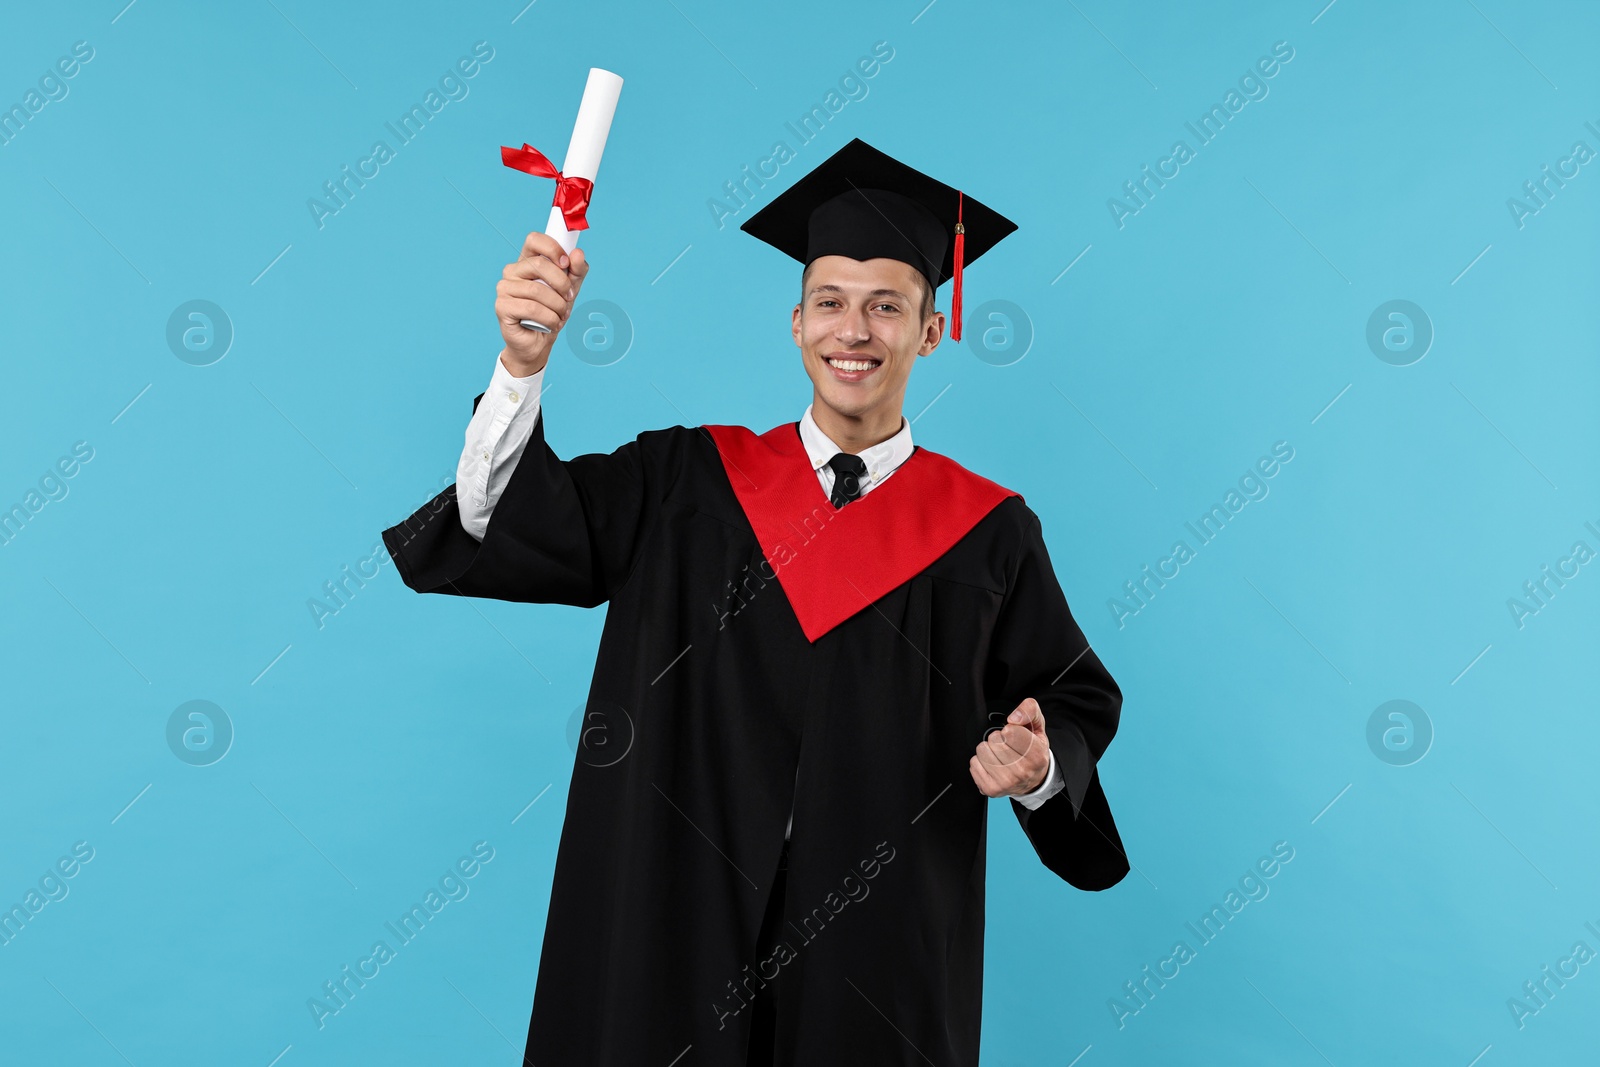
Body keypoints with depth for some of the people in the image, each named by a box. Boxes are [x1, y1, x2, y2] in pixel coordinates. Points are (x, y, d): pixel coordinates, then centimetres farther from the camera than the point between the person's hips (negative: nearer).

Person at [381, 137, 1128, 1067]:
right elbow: (518, 525, -11)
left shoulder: (989, 531, -3)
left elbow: (1078, 700, 3)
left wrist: (1036, 766, -18)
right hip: (683, 928, 1)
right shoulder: (692, 479, -1)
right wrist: (525, 360, -24)